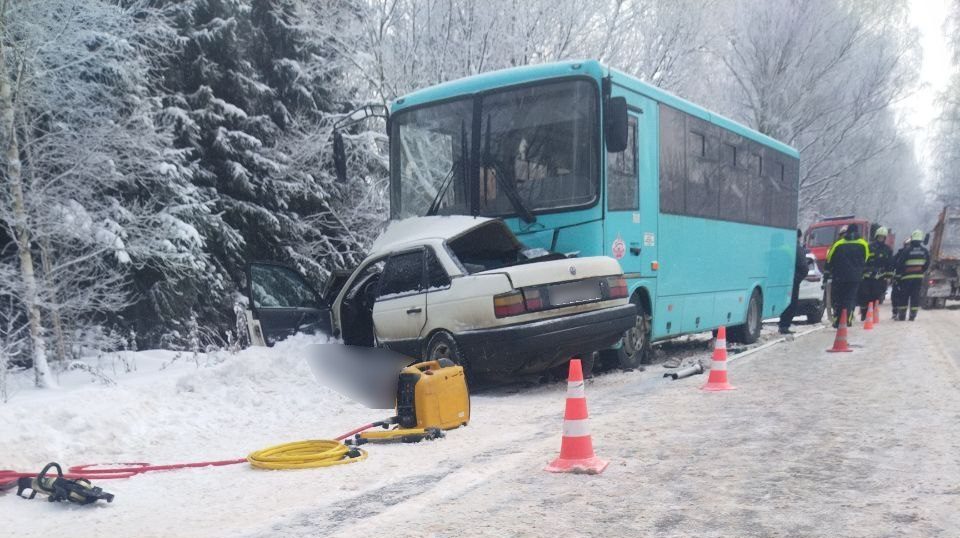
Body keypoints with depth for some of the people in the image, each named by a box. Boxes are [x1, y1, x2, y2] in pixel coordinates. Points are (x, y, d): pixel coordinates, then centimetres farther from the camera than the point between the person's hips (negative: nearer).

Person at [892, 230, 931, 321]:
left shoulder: (906, 250, -10)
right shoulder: (925, 251, 2)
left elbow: (899, 263, -7)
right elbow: (927, 264, 9)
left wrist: (898, 274, 5)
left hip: (907, 277, -3)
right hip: (919, 277, 3)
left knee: (904, 296, 4)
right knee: (915, 295, 6)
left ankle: (901, 314, 5)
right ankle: (913, 315, 4)